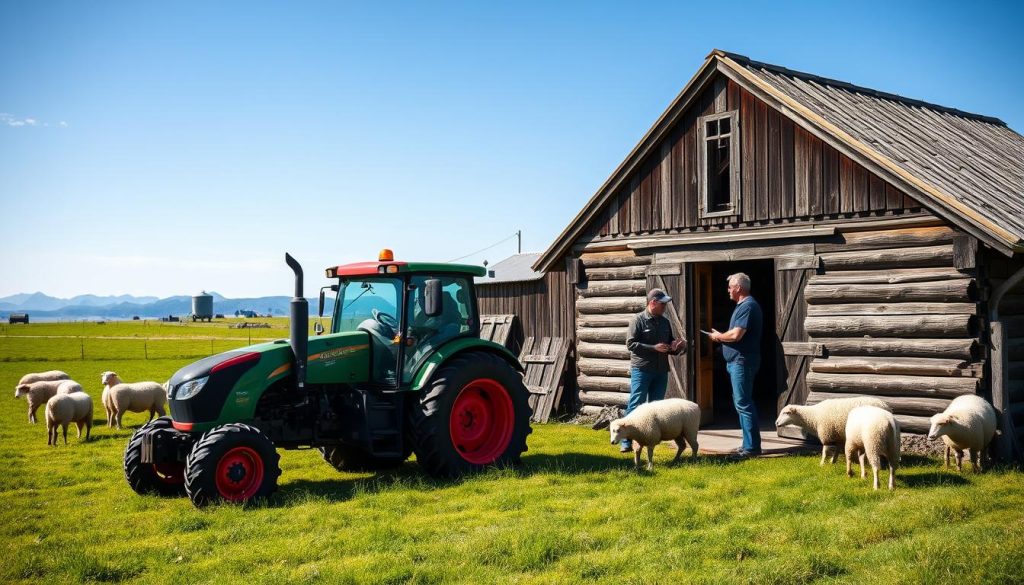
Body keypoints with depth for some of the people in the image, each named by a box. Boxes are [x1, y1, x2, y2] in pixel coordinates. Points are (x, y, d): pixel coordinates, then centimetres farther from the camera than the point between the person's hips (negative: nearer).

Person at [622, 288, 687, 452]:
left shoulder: (665, 322, 14)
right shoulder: (639, 320, -5)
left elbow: (670, 345, 24)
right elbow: (631, 343, -12)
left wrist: (677, 347, 1)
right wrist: (654, 348, -18)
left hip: (661, 371, 6)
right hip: (641, 370, -6)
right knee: (635, 405, -7)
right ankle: (626, 442, -5)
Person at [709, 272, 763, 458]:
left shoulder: (748, 306, -16)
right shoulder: (744, 305, 17)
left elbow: (736, 334, -24)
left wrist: (719, 336, -7)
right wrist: (721, 337, 7)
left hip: (742, 361, -11)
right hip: (737, 361, 11)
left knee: (743, 403, -8)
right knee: (741, 402, 14)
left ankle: (752, 447, -5)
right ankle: (749, 444, 19)